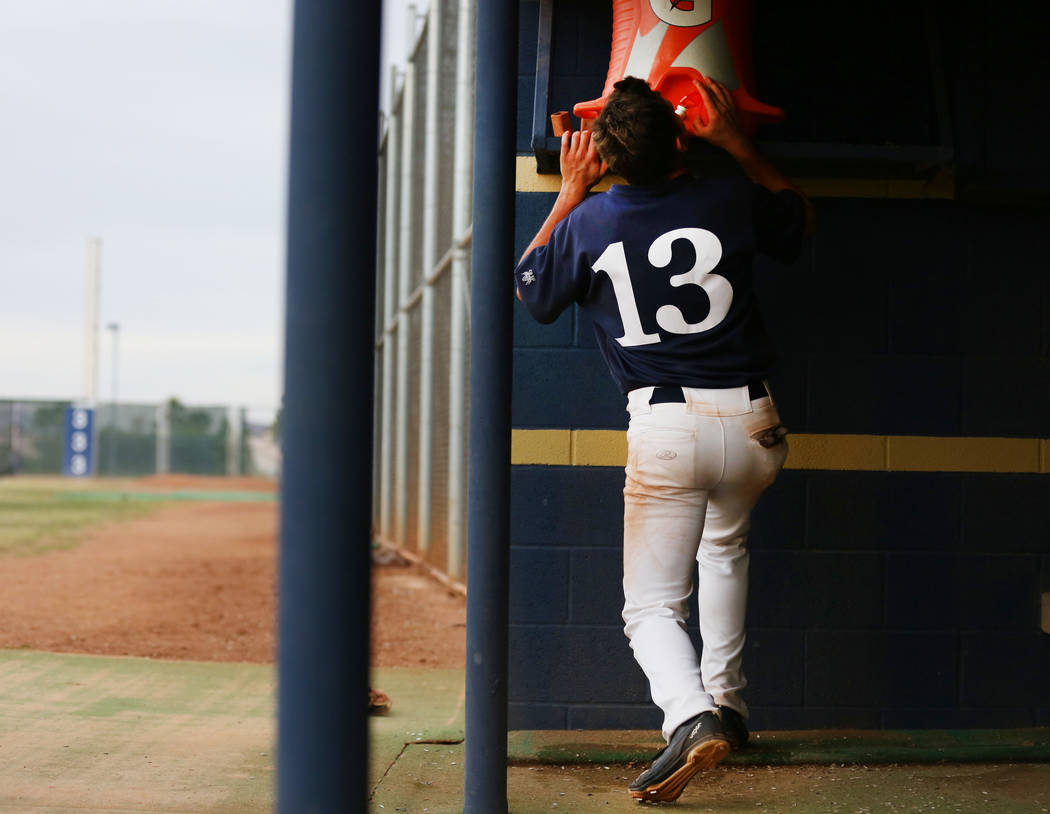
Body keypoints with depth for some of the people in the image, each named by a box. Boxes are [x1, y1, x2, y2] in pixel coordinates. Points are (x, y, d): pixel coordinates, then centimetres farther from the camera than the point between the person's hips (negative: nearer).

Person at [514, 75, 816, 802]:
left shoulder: (588, 221, -2)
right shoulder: (731, 202, 0)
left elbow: (530, 289, 18)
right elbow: (803, 216, 23)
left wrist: (571, 192, 21)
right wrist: (736, 144, 24)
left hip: (664, 427, -2)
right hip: (749, 421, 2)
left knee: (653, 606, 4)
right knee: (725, 545, 32)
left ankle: (691, 715, -24)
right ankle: (725, 700, 31)